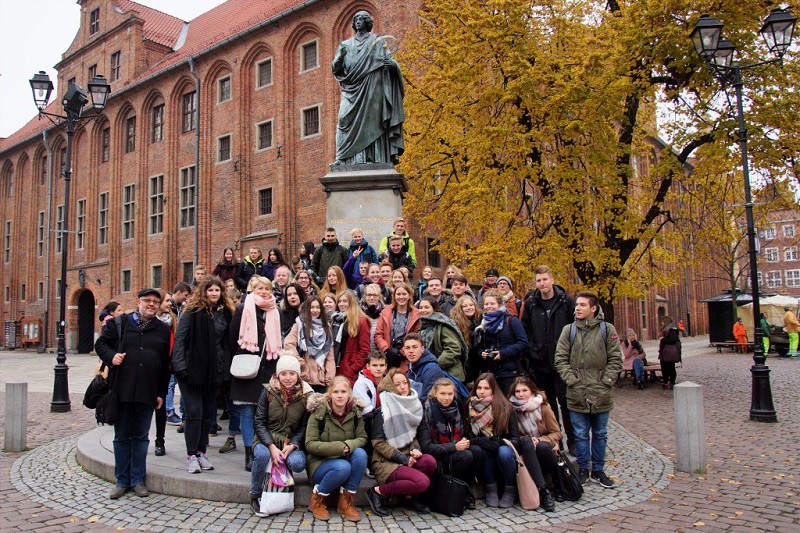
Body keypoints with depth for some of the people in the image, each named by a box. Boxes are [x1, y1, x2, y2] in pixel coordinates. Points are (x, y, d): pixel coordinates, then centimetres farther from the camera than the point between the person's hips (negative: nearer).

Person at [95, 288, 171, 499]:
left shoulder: (163, 329, 9)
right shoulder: (119, 323, 4)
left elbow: (165, 364, 11)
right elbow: (100, 343, 10)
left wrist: (161, 392, 9)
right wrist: (111, 356, -11)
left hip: (147, 393, 1)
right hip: (122, 391, -1)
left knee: (141, 437, 9)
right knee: (122, 437, 9)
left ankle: (138, 480, 19)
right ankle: (122, 480, 21)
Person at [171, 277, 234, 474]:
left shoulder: (225, 313, 7)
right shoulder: (194, 312, -7)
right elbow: (180, 338, -12)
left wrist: (225, 366, 6)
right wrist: (180, 365, -21)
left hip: (213, 370, 5)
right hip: (193, 369, -5)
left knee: (208, 413, 10)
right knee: (194, 413, -4)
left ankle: (201, 453, 21)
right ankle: (191, 456, 8)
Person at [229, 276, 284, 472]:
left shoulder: (276, 312, 10)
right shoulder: (243, 310, 0)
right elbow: (233, 338, 1)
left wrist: (277, 365, 10)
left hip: (268, 367, 3)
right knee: (247, 411, 1)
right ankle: (249, 454, 6)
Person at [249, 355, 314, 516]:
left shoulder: (306, 395, -2)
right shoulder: (268, 391, -3)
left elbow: (304, 427, 0)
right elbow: (259, 422, -6)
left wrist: (292, 445, -18)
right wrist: (272, 446, -20)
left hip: (291, 443, 1)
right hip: (267, 439, 0)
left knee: (298, 463, -30)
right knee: (262, 455, -34)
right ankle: (255, 496, -12)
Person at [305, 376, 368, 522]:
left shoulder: (355, 412, -2)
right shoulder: (319, 412, -13)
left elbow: (362, 438, -2)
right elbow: (310, 444, -16)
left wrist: (349, 445, -26)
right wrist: (340, 447, -26)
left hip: (345, 459, 4)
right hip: (318, 462, -4)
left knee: (360, 453, -26)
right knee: (343, 467, -33)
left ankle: (345, 502, -14)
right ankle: (317, 501, -7)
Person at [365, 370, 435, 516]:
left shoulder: (411, 406, 12)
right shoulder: (384, 411, -10)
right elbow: (377, 443, -13)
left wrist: (416, 448, -1)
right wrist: (403, 458, -16)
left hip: (405, 456, 6)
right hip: (385, 462, -6)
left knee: (430, 461, -24)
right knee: (422, 482, -27)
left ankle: (415, 497, 1)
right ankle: (378, 492, -9)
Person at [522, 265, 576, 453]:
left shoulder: (566, 301, -1)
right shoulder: (530, 304, 4)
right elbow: (524, 331, 8)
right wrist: (530, 353, 0)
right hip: (540, 363, 2)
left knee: (565, 401, 1)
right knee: (548, 402, 11)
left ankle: (572, 440, 14)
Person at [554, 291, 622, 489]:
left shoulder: (607, 329, 0)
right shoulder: (569, 330, 1)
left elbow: (615, 359, 0)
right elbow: (560, 359, 0)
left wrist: (605, 381, -8)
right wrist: (572, 380, -9)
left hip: (601, 394, 0)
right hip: (577, 394, 0)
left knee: (600, 434, 13)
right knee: (581, 435, 8)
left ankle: (598, 470, 27)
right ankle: (583, 469, 22)